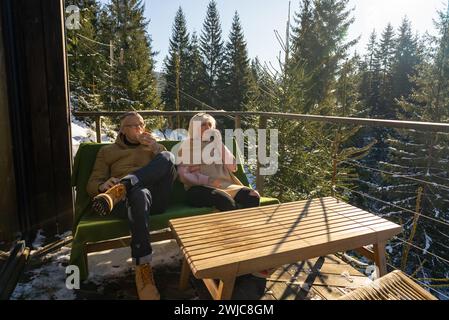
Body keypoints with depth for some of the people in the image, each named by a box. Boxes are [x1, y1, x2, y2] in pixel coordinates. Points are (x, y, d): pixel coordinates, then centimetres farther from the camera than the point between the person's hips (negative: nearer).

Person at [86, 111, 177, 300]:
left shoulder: (152, 146, 28)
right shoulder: (107, 151, 23)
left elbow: (172, 173, 14)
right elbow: (92, 185, 14)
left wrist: (158, 150, -1)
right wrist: (103, 186, -12)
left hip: (156, 198, 2)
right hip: (126, 199, -1)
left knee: (167, 156, -25)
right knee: (140, 193, -41)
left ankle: (119, 189, -40)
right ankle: (143, 270, -40)